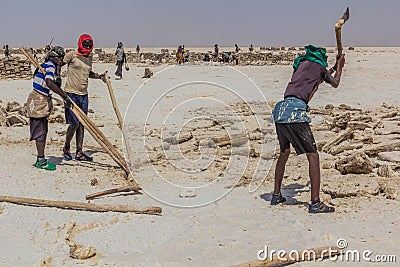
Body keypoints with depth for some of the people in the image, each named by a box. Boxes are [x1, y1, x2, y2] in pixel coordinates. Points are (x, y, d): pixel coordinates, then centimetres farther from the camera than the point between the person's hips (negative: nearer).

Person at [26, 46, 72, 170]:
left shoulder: (46, 65, 16)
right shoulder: (50, 66, -16)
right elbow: (49, 83, -34)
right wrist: (65, 96, -37)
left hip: (42, 100, 10)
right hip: (38, 100, -10)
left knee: (43, 131, 12)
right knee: (40, 131, -7)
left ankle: (40, 159, 19)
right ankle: (41, 160, -4)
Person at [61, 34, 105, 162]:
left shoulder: (90, 57, 14)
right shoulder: (72, 54, -5)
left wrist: (100, 76, 14)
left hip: (84, 95, 6)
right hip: (71, 93, -6)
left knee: (81, 123, 7)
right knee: (74, 123, -10)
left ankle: (79, 152, 13)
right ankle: (66, 148, 13)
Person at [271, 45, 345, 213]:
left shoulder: (301, 64, 26)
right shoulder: (318, 66, 10)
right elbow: (335, 84, 27)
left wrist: (332, 70, 54)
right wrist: (339, 68, 45)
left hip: (280, 109, 7)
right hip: (295, 111, -7)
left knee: (284, 152, 22)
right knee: (313, 156, -2)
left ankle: (276, 195, 28)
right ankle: (315, 203, -6)